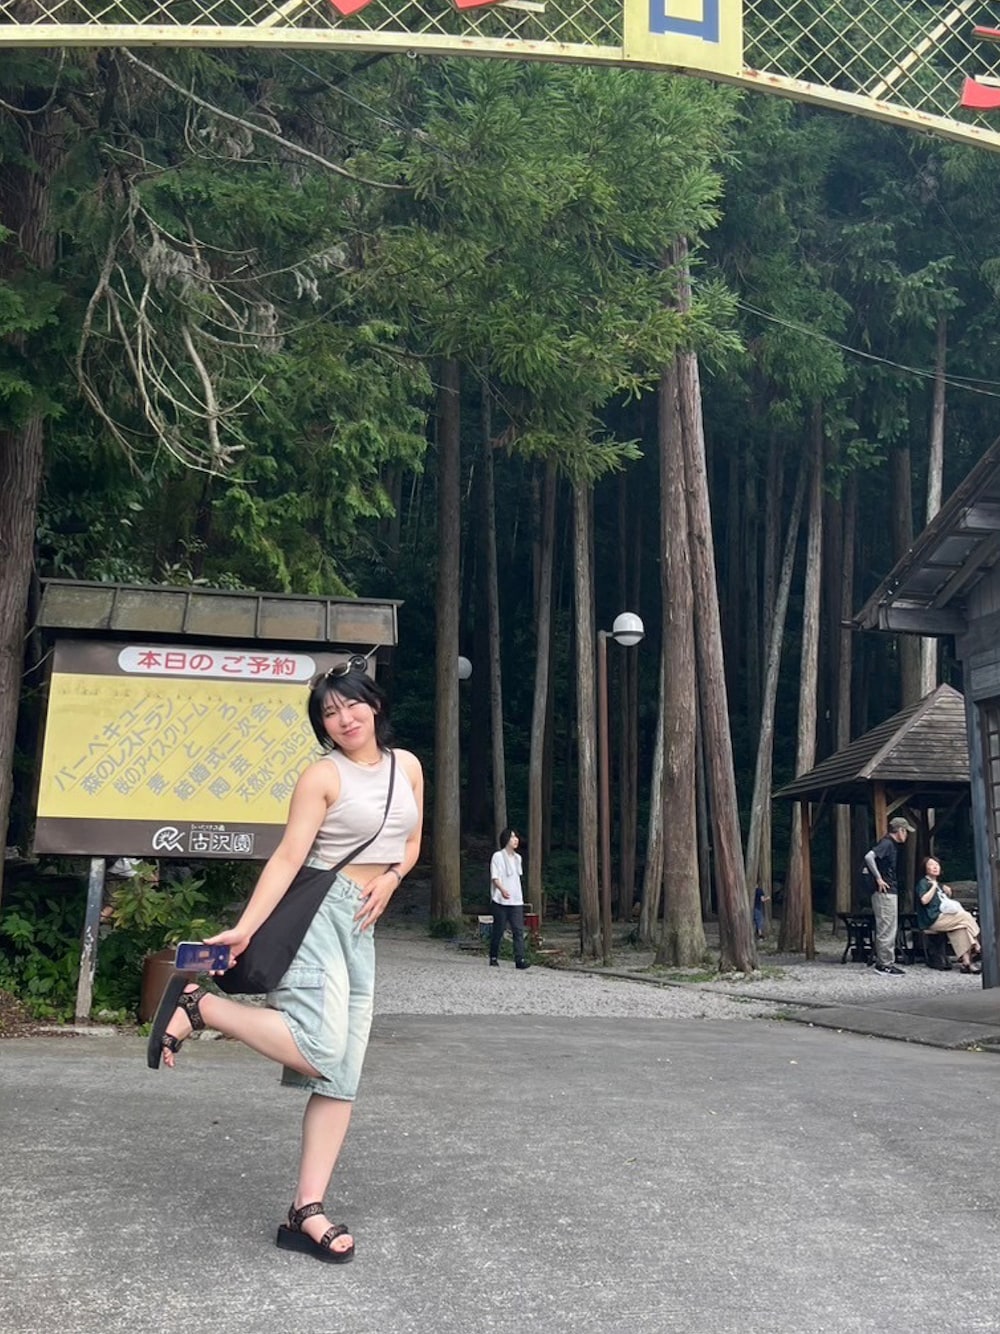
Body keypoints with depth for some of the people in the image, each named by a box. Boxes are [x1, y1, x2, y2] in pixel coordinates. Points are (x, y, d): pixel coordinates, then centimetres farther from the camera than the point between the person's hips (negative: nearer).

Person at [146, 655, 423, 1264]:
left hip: (363, 926, 7)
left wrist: (390, 878, 1)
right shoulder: (323, 776, -5)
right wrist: (244, 928, -19)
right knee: (320, 1050, -23)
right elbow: (288, 857, -11)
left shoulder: (407, 765, 13)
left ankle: (307, 1212, 5)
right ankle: (197, 1003, -6)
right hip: (317, 910, -6)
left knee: (342, 1075, 2)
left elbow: (411, 843, 22)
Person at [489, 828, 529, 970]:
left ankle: (520, 959, -12)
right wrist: (502, 889, -32)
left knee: (519, 930, -7)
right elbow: (494, 877, -15)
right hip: (500, 900, -5)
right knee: (498, 930, 3)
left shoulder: (517, 858, 15)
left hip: (516, 900, 5)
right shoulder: (498, 856, -5)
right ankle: (493, 958, 18)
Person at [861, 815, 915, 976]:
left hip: (890, 892, 10)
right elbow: (869, 857, -28)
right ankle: (885, 964, -3)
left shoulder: (891, 844, 16)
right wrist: (878, 879, -22)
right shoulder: (887, 844, -13)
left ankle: (882, 962, 17)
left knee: (887, 929, 13)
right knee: (887, 929, -6)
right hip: (885, 892, -10)